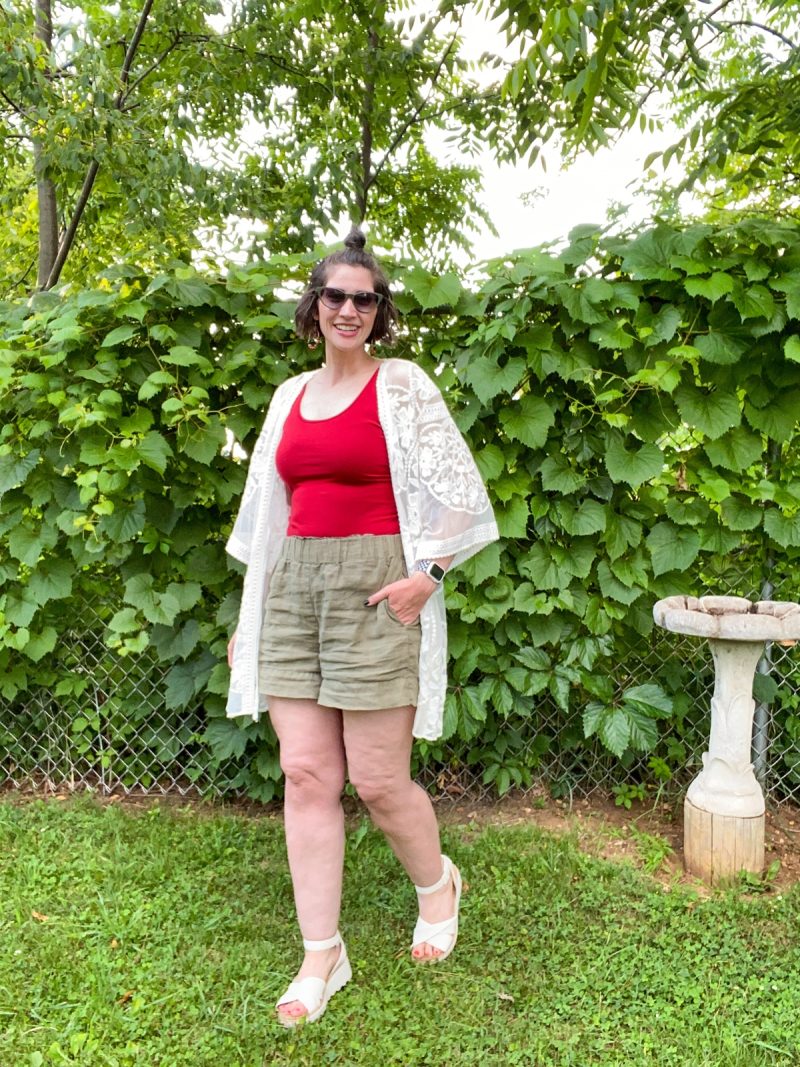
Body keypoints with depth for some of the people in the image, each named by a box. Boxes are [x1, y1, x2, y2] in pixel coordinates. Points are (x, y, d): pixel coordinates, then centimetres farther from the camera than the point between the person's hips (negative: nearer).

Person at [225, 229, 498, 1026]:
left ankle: (437, 884, 33)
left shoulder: (402, 384, 0)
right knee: (304, 774, 3)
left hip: (373, 587, -5)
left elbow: (459, 494, -2)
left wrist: (428, 574, -15)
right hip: (291, 588, 5)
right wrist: (248, 617, 16)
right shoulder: (290, 395, 15)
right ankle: (322, 954, 19)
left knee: (377, 780, 0)